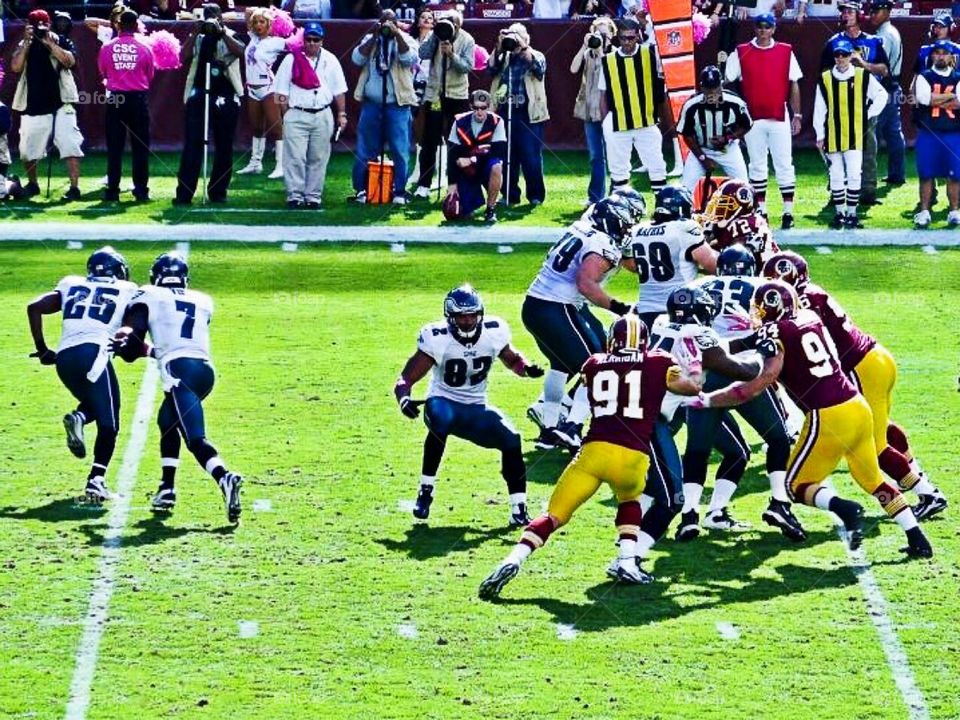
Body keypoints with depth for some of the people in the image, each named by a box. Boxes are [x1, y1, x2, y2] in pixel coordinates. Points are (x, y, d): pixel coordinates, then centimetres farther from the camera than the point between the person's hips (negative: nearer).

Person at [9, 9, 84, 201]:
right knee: (28, 149, 10)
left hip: (60, 104, -3)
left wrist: (49, 43, -17)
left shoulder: (62, 42, 3)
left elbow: (69, 61, -16)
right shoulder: (24, 45, 8)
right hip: (33, 107, 3)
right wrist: (27, 42, -11)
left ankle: (74, 187, -15)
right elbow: (15, 67, -8)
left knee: (70, 146, -14)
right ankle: (32, 184, 31)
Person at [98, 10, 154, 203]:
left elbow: (102, 72, 9)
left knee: (114, 146, 5)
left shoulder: (107, 47, -4)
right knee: (140, 146, 5)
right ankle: (141, 190, 4)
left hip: (115, 99, 1)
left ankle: (112, 190, 4)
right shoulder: (144, 48, -5)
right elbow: (150, 76, 5)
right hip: (138, 99, -1)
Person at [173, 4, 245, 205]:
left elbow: (240, 51, -15)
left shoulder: (230, 36, 6)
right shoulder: (197, 38, 9)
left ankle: (218, 192, 17)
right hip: (199, 96, 0)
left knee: (224, 147, 7)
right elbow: (183, 57, -6)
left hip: (226, 97, 0)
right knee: (192, 145, -7)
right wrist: (195, 33, -12)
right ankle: (184, 194, -10)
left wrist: (221, 32, -20)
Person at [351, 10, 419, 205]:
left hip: (397, 105, -2)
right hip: (371, 103, 2)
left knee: (399, 150, -4)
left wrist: (396, 34, -19)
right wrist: (374, 37, -11)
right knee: (365, 150, 6)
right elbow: (357, 59, -5)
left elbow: (409, 57, -15)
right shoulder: (370, 39, 10)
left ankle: (399, 192, 1)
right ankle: (361, 189, 13)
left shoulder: (406, 40, 4)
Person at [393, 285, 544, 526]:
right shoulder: (438, 339, -19)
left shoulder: (493, 332, -9)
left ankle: (519, 510, -3)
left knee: (511, 441, -17)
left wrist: (527, 368, -9)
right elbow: (406, 378, -17)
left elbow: (510, 358, 13)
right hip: (443, 403, -4)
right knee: (441, 420, -39)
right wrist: (404, 399, -39)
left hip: (476, 409, 4)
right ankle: (425, 491, -26)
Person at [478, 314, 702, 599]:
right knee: (629, 500, 33)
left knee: (554, 515, 7)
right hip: (634, 457, 0)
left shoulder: (594, 365, 17)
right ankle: (627, 562, 14)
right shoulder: (657, 364, 12)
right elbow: (692, 387, 21)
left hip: (594, 450, 0)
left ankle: (513, 561, -15)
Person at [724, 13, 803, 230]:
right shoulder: (741, 53, 3)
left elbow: (794, 85, 7)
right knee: (757, 166, 8)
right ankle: (761, 211, 14)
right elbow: (726, 82, 3)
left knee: (784, 166, -1)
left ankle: (788, 212, 1)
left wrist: (796, 115, 3)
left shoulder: (786, 52, 4)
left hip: (779, 118, 0)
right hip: (752, 119, 0)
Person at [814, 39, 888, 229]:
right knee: (836, 176, 7)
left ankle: (852, 213, 1)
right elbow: (819, 109, 5)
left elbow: (881, 95, 9)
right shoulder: (825, 79, 3)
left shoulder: (863, 76, -1)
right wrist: (820, 135, 3)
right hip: (833, 137, 2)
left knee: (854, 175, -7)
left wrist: (869, 115, 3)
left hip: (855, 135, -2)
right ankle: (839, 213, 16)